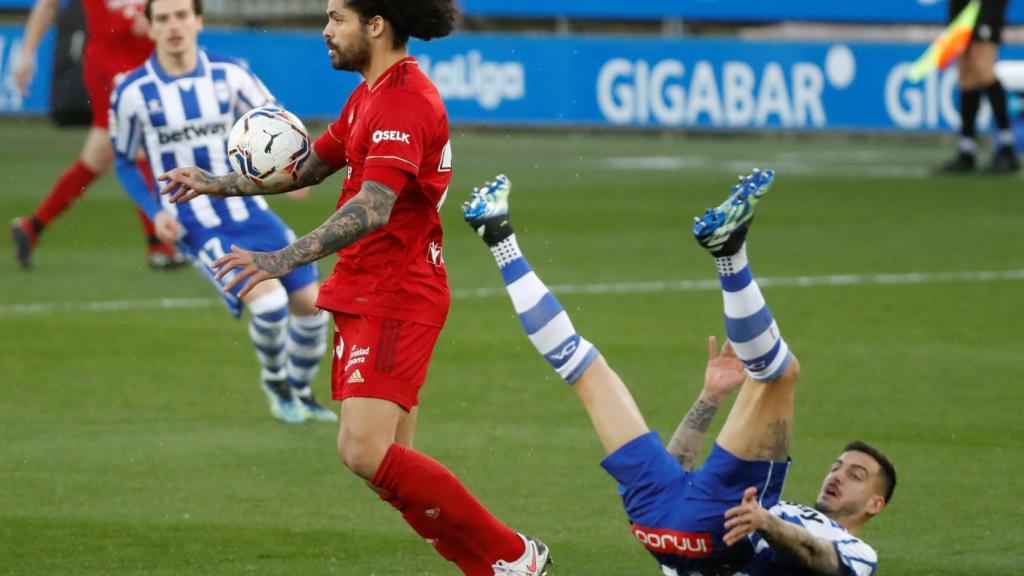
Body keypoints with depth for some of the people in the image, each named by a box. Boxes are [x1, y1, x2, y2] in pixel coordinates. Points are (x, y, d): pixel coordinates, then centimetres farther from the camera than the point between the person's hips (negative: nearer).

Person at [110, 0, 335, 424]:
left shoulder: (228, 75, -2)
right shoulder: (133, 93, -7)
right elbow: (123, 161, 6)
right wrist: (154, 213, -8)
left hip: (249, 212, 4)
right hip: (197, 228, -4)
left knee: (311, 303, 1)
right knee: (268, 301, -22)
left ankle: (301, 392, 30)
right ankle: (275, 383, 9)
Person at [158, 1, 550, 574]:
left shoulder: (403, 102, -18)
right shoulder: (370, 96, 16)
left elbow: (372, 210, -30)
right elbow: (311, 167, 28)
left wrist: (284, 258, -40)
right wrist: (219, 184, 21)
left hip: (395, 301, -10)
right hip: (364, 298, 10)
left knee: (365, 452, -19)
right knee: (390, 460, 7)